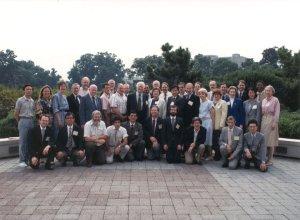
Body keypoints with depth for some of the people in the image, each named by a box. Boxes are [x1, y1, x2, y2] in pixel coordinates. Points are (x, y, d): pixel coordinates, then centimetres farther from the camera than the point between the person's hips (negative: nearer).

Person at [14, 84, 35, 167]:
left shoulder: (32, 101, 11)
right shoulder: (20, 100, -1)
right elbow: (16, 114, 1)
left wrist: (32, 120, 6)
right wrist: (20, 122, 6)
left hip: (31, 121, 4)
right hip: (23, 121, -4)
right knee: (22, 141, -4)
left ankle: (28, 159, 13)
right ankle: (22, 161, 1)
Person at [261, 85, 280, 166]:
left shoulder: (275, 100, -2)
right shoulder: (263, 100, 14)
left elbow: (277, 112, -6)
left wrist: (274, 122, -14)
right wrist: (260, 121, 6)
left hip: (271, 120, -5)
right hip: (264, 120, 5)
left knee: (270, 140, -4)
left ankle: (270, 159, 2)